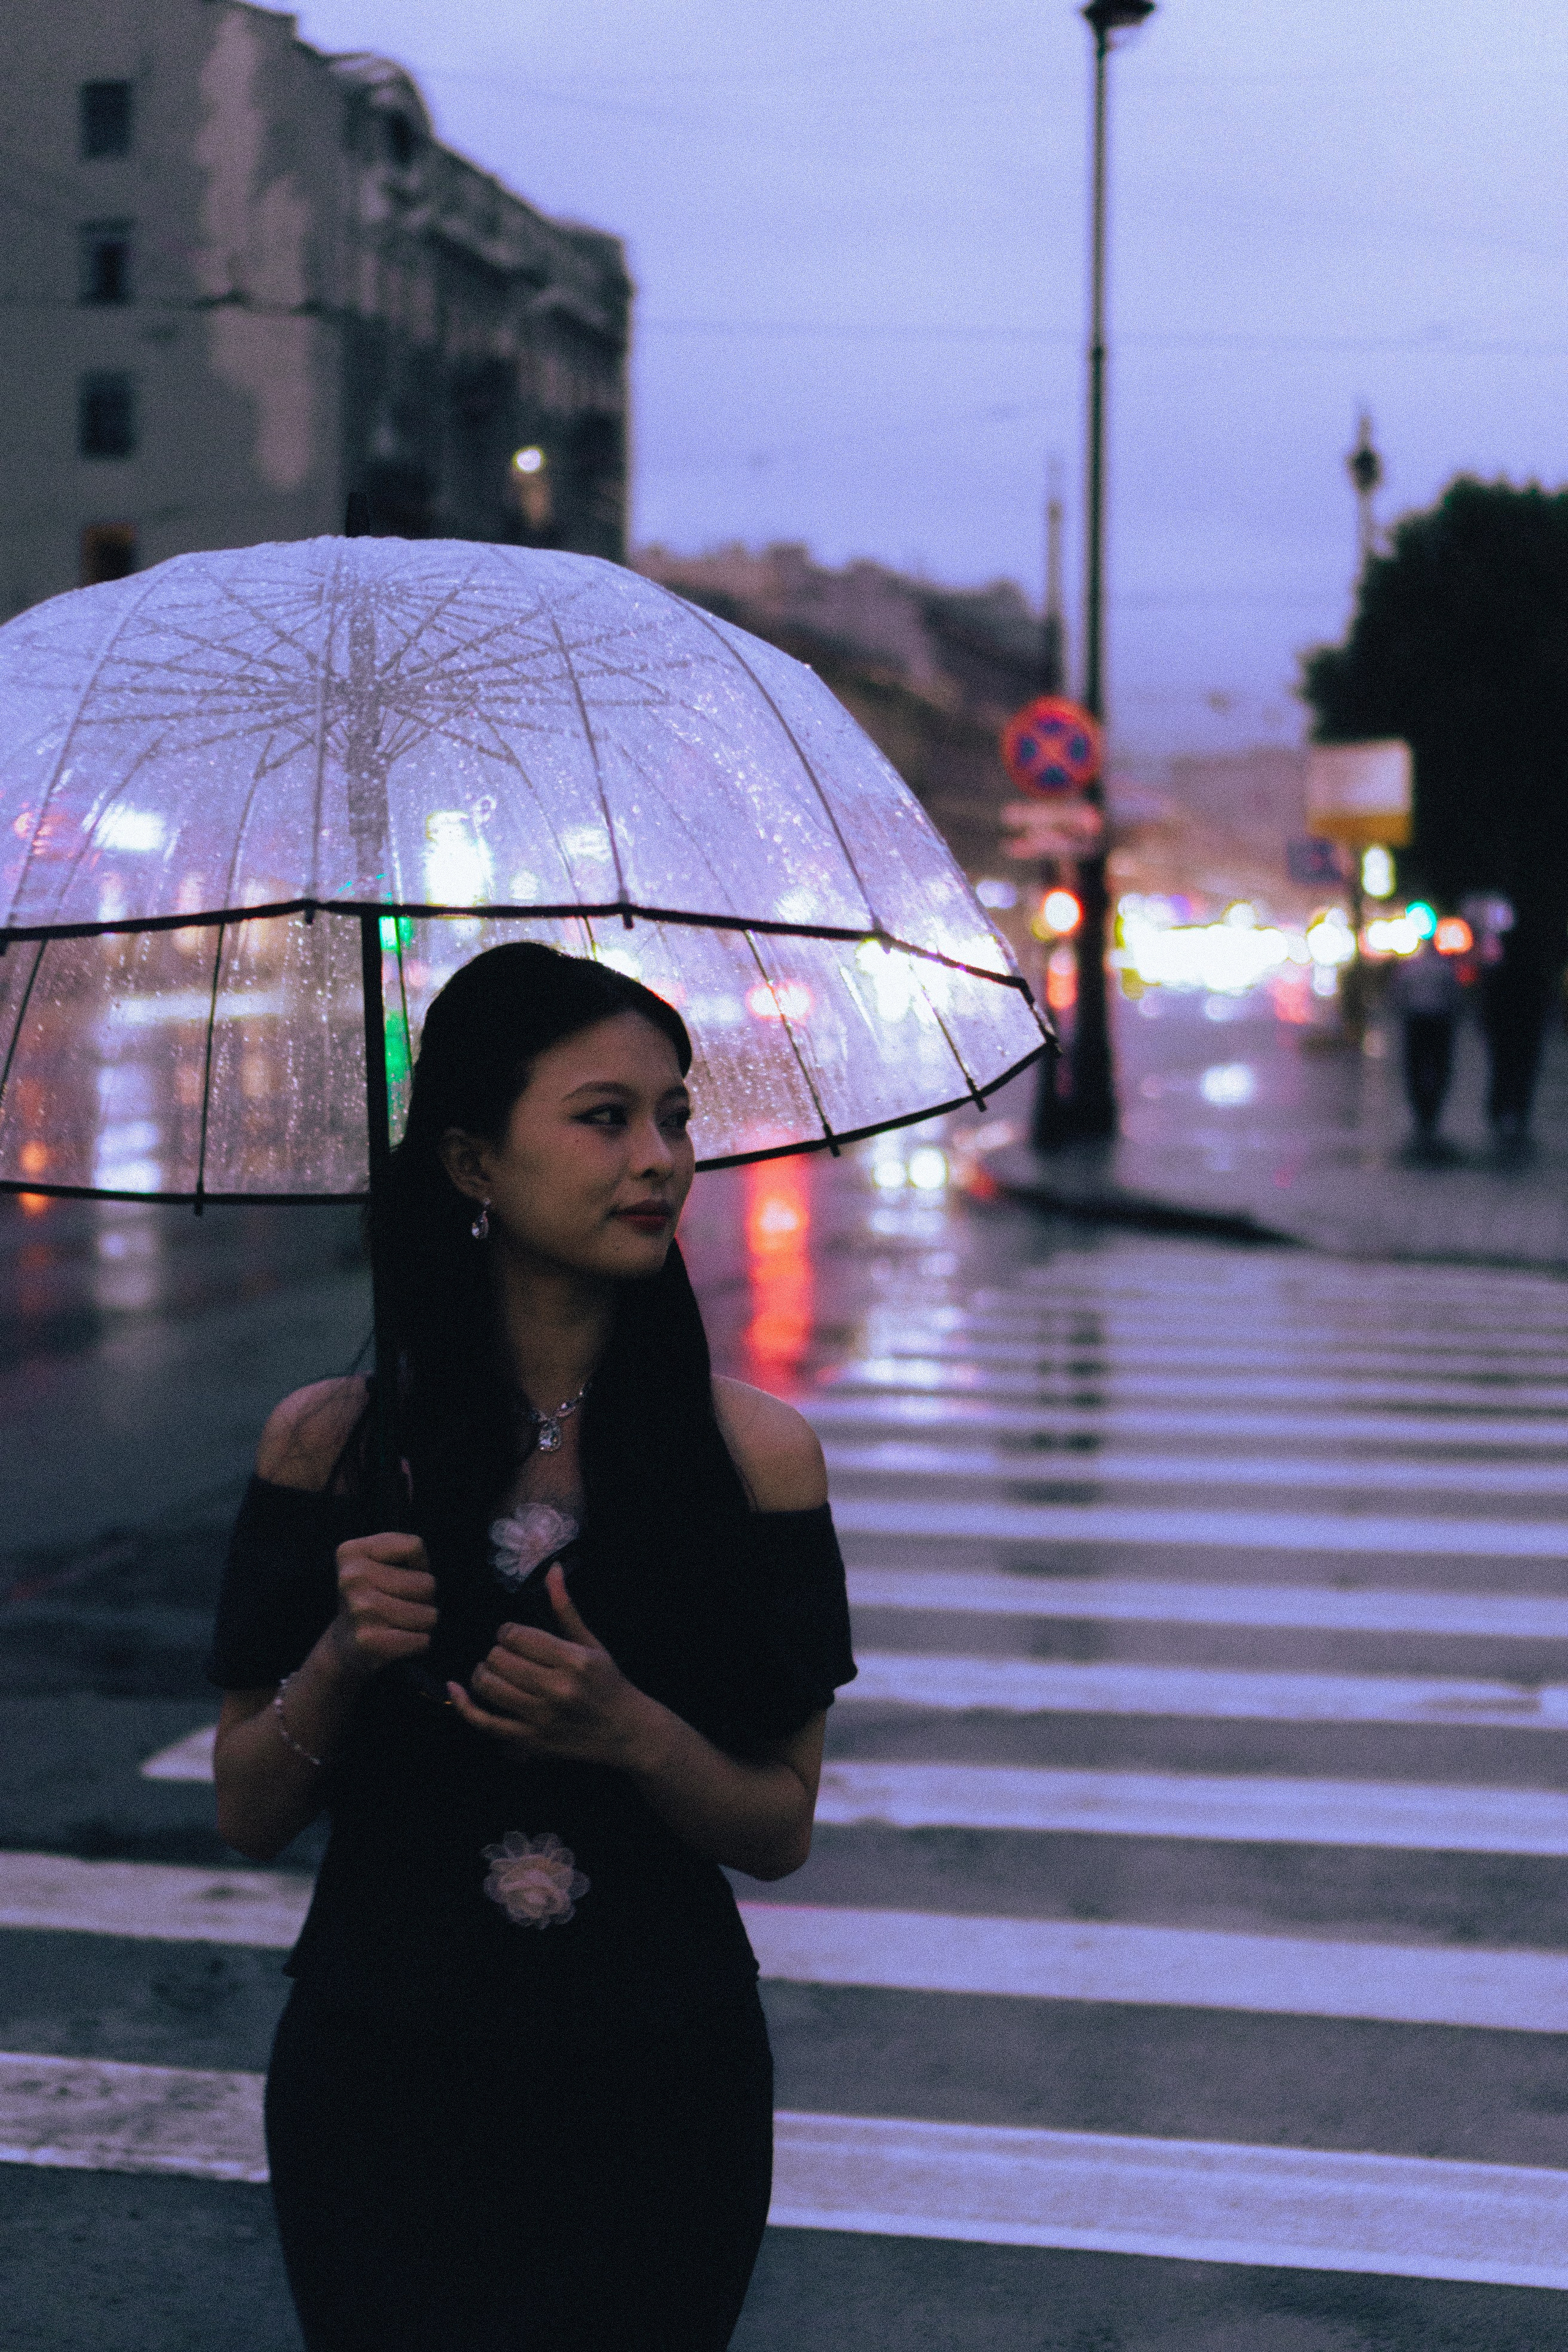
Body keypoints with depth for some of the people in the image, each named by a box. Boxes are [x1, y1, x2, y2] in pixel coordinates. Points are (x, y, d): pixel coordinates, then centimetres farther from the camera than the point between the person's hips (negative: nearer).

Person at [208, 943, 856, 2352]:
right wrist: (339, 1665, -18)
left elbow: (781, 1831, -2)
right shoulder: (330, 1443, -5)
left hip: (659, 2093, 0)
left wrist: (631, 1732, -20)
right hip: (382, 2089, 0)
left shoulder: (752, 1453, -5)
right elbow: (249, 1815, 1)